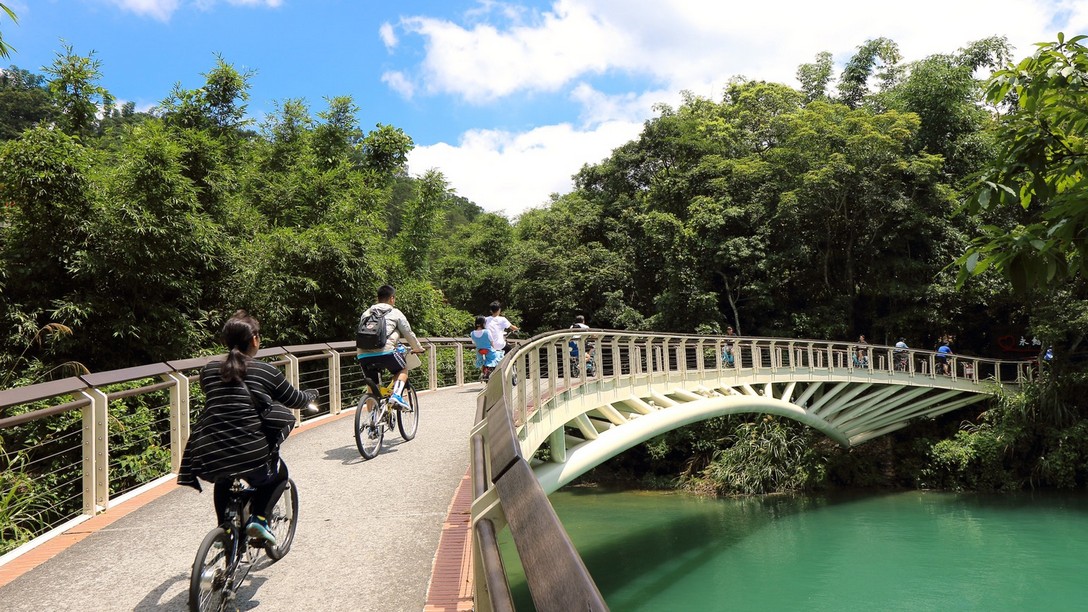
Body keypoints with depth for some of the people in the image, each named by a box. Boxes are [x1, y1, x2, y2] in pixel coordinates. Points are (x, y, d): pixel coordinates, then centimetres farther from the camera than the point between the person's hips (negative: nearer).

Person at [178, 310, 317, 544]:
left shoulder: (209, 371, 9)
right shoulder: (266, 371, 0)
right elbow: (296, 400, 13)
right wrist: (312, 394, 36)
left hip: (209, 462, 4)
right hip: (251, 457, -4)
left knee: (223, 480, 38)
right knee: (278, 473, 28)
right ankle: (258, 517, 9)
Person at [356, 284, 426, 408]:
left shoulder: (366, 313, 24)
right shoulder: (395, 313, 12)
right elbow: (409, 334, 17)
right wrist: (418, 349, 34)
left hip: (363, 355, 4)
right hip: (385, 352, -4)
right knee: (402, 370, 22)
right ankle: (396, 395, -1)